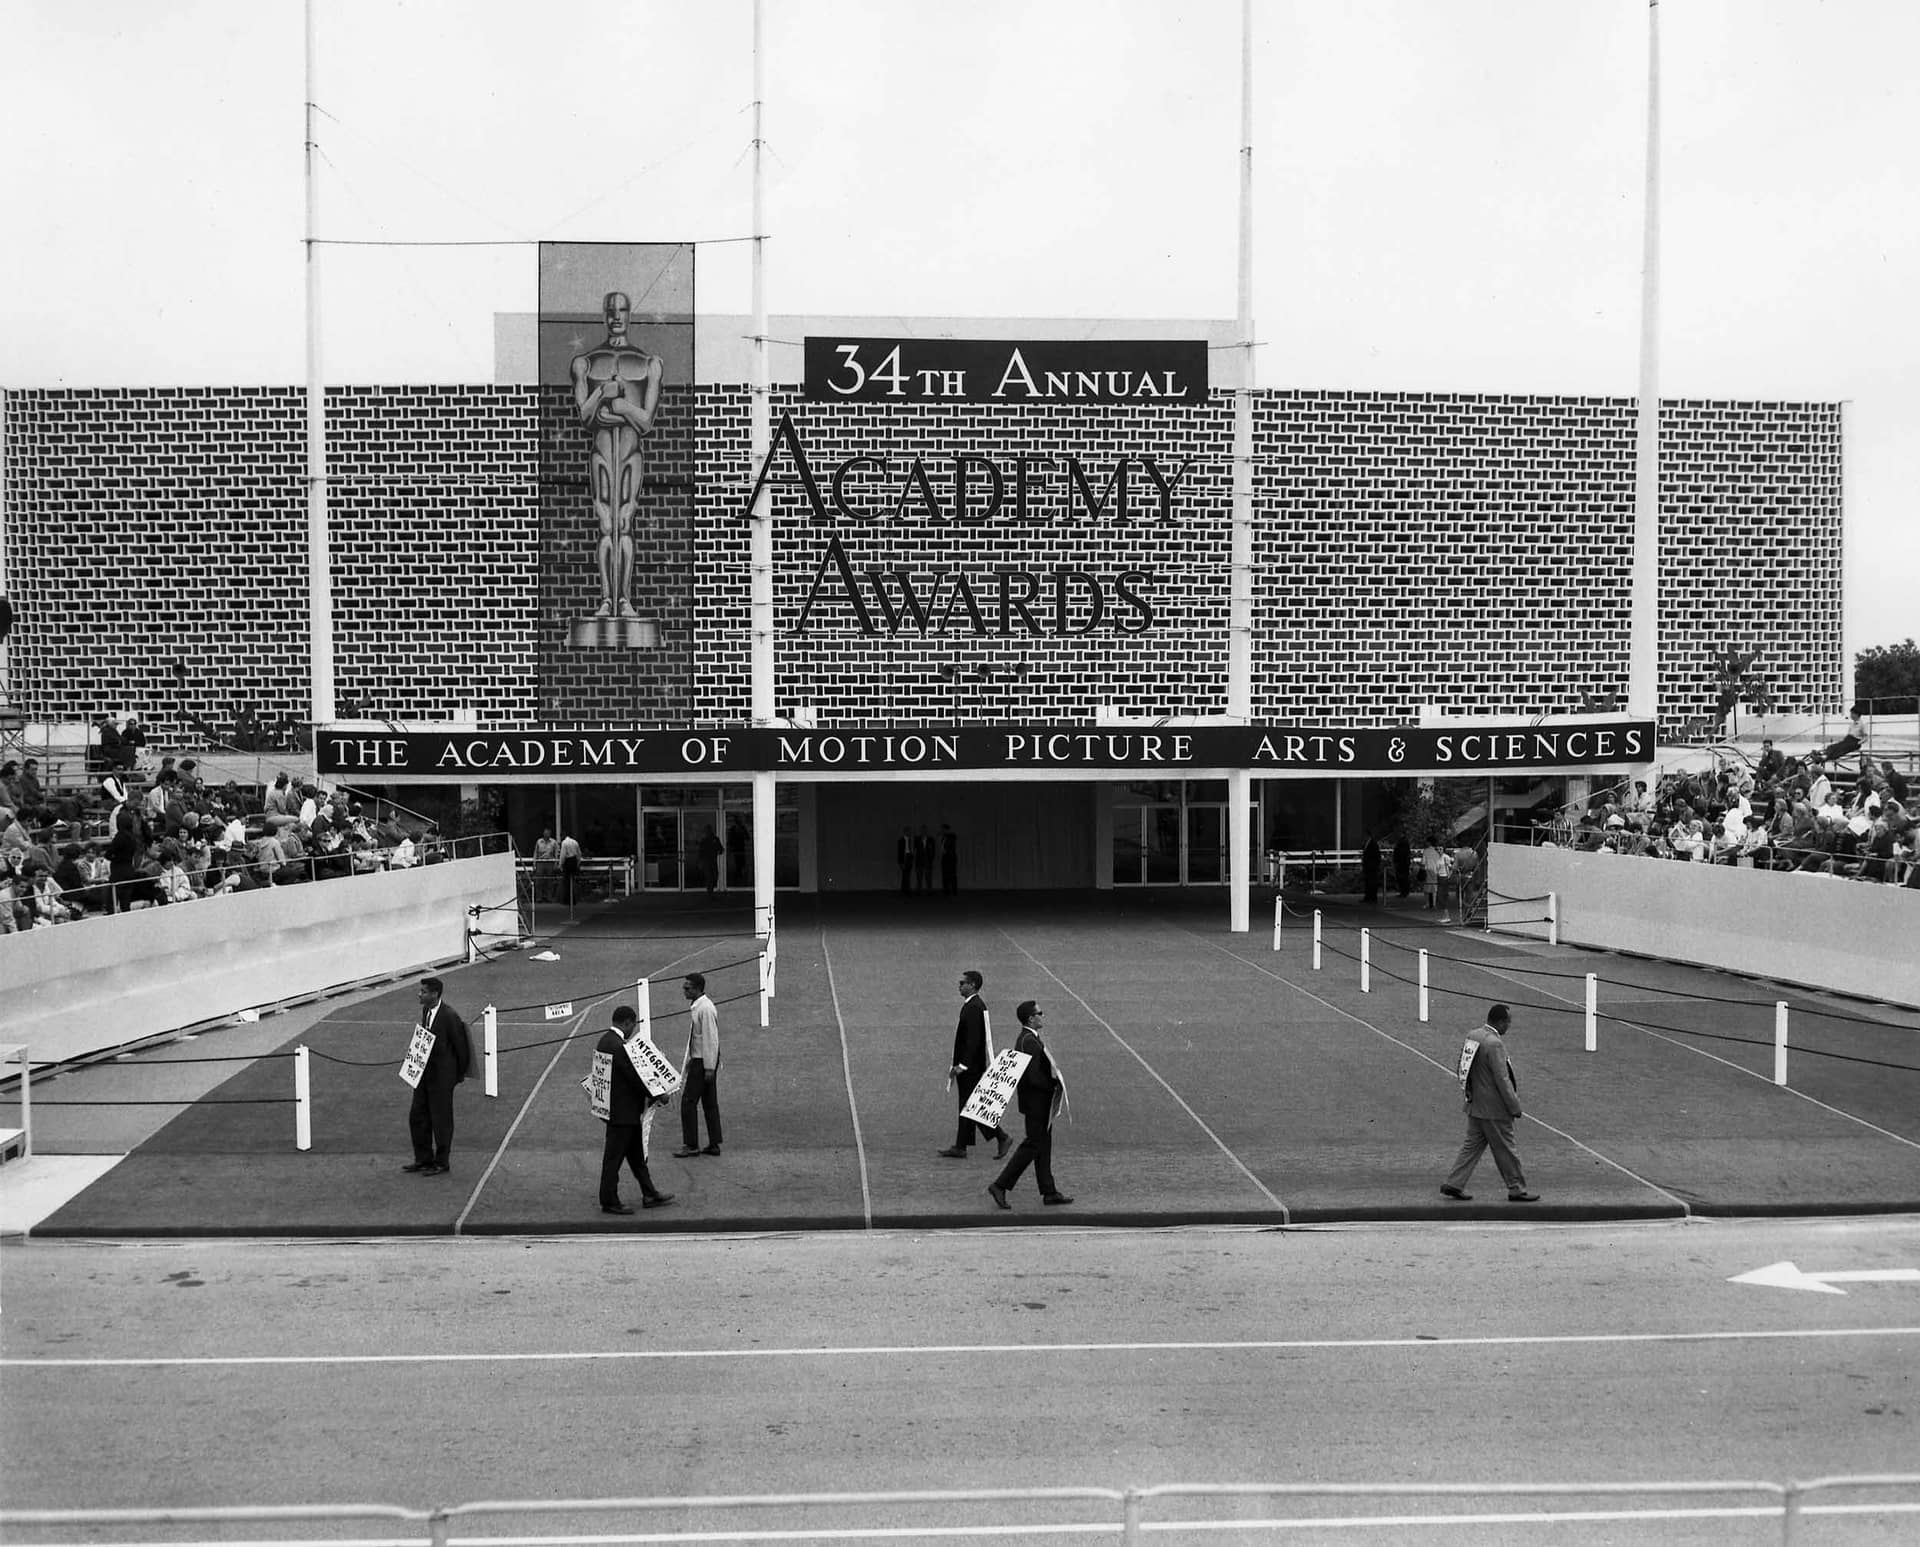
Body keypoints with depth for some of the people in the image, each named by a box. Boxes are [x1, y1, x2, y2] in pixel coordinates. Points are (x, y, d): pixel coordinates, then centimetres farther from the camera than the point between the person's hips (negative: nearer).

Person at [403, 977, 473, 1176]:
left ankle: (442, 1163, 16)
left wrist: (459, 1074, -2)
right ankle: (423, 1160, 26)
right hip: (424, 1073, 8)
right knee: (417, 1116, 13)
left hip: (442, 1076, -8)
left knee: (441, 1120, 3)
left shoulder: (449, 1016, -20)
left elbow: (460, 1046, -12)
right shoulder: (425, 1010, 5)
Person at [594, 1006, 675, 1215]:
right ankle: (609, 1202, 11)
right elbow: (634, 1077, -21)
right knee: (614, 1156, 1)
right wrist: (656, 1096, -11)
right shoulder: (617, 1046, -23)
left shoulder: (606, 1040, 8)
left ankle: (649, 1195, 26)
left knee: (636, 1154, 17)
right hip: (622, 1111, -10)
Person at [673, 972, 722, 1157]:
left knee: (688, 1102, -5)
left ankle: (691, 1145, 1)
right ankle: (713, 1145, 16)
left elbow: (711, 1039, -21)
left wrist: (709, 1068, -20)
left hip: (703, 1061, -9)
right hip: (697, 1060, 9)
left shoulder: (705, 1009, -19)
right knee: (709, 1103, 11)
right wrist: (689, 1063, 20)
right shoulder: (695, 1006, 10)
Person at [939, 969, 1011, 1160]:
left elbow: (973, 1040, -24)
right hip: (969, 1066, 10)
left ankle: (1002, 1137, 0)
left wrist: (962, 1065, -23)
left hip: (971, 1066, -10)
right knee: (967, 1105, 11)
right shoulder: (973, 1005, 12)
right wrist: (957, 1064, 20)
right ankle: (960, 1147, 15)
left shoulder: (974, 1008, -19)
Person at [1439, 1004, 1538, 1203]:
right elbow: (1502, 1080, -21)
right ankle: (1516, 1189, 16)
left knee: (1472, 1145, 13)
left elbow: (1462, 1066, 14)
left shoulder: (1472, 1036, 5)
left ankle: (1454, 1183, 11)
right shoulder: (1495, 1044, -22)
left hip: (1475, 1106, 8)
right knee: (1506, 1150, 5)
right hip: (1494, 1109, -8)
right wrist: (1515, 1107, -13)